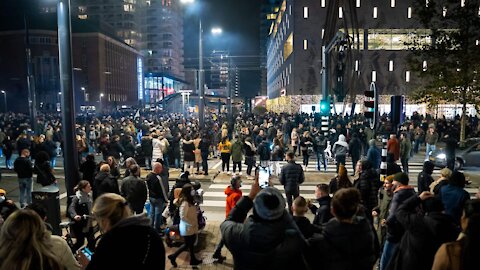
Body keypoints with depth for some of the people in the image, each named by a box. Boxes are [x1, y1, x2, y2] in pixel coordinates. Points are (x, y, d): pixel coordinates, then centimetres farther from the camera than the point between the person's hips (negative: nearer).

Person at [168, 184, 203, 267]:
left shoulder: (189, 201, 3)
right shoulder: (185, 203, -26)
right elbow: (183, 217, -28)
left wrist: (196, 209, -3)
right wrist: (192, 223, -21)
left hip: (191, 227, 9)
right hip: (187, 227, -9)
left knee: (191, 243, 18)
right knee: (187, 244, 6)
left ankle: (193, 259, 31)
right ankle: (173, 256, 20)